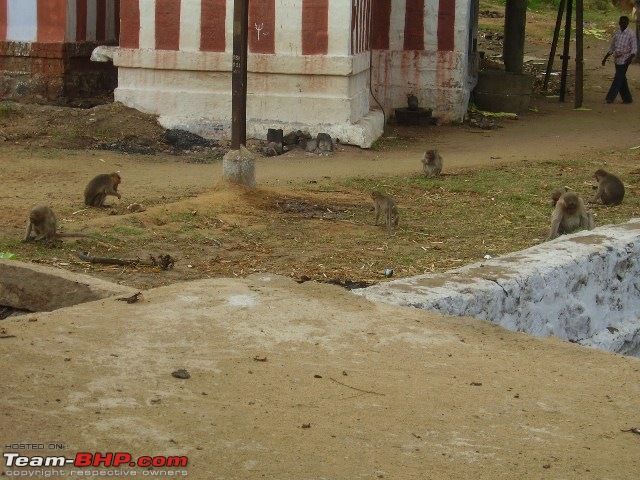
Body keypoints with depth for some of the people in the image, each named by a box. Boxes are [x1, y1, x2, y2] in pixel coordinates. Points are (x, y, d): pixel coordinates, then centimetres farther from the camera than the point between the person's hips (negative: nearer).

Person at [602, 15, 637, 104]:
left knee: (618, 79, -10)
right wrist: (605, 58, 18)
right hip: (617, 59, 6)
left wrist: (631, 58, -25)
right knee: (622, 80, 9)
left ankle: (610, 97, -12)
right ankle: (627, 98, 15)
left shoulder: (631, 34, -4)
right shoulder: (616, 34, 13)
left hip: (624, 60, -6)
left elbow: (634, 49, -8)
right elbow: (611, 49, 21)